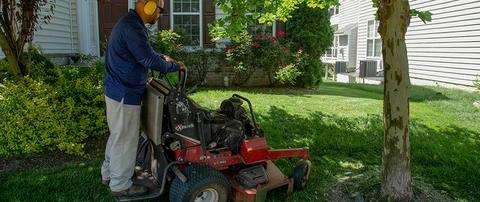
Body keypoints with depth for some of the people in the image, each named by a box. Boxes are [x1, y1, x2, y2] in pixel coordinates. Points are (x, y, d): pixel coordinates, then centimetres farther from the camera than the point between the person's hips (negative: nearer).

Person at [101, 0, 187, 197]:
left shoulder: (130, 23, 12)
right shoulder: (132, 27, -23)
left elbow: (145, 51, 26)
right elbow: (149, 60, -23)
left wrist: (163, 57, 13)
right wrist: (175, 66, -9)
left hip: (117, 91, 11)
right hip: (125, 94, -11)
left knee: (117, 136, 22)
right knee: (125, 140, 3)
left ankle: (109, 174, 37)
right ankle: (120, 185, 18)